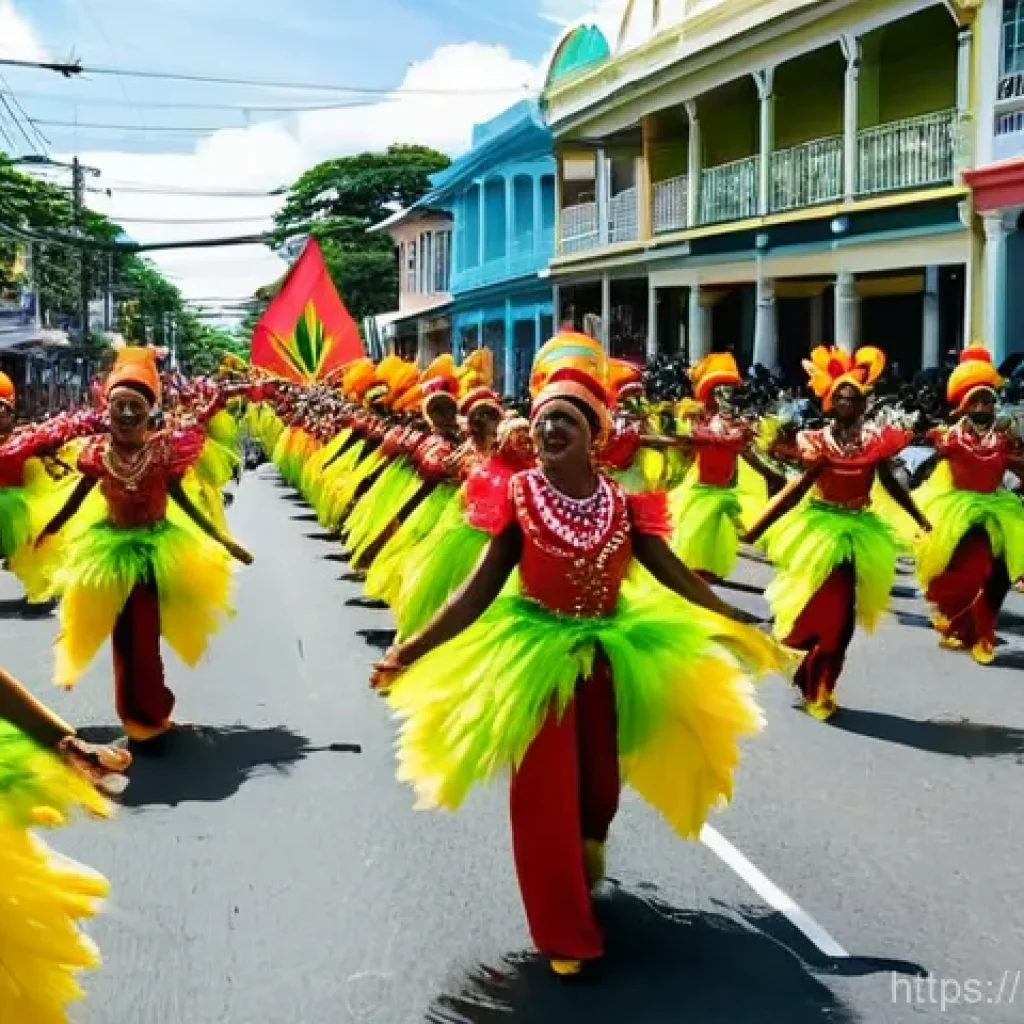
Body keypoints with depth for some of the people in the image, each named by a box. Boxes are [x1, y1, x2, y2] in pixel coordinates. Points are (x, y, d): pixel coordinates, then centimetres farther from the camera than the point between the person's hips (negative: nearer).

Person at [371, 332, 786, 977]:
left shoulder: (623, 503, -4)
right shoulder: (520, 497, -10)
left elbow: (675, 575, 2)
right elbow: (481, 589, -10)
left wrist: (740, 627, 2)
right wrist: (414, 650, -17)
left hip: (608, 655, 3)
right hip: (536, 656, -2)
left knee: (600, 782, 14)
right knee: (546, 795, 1)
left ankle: (589, 848, 53)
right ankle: (565, 934, 18)